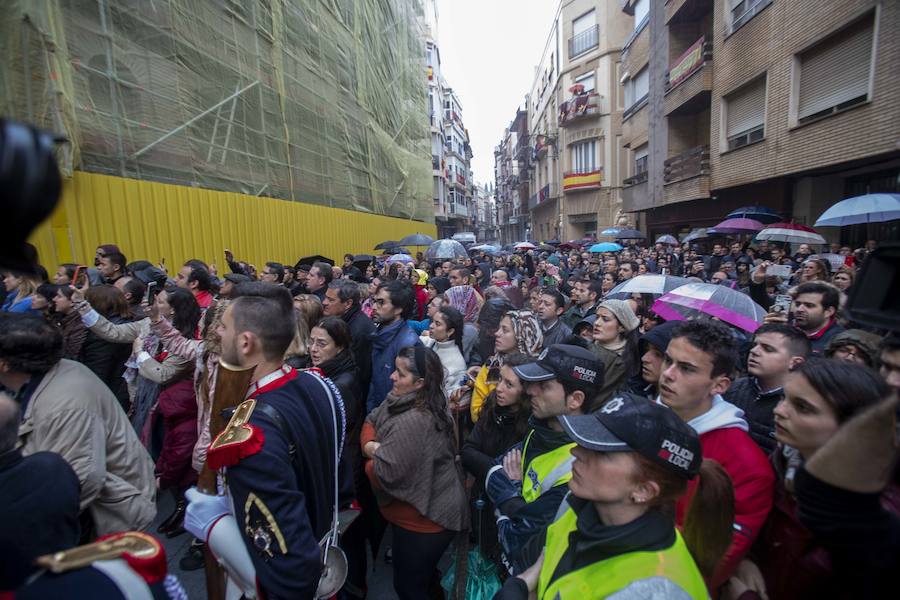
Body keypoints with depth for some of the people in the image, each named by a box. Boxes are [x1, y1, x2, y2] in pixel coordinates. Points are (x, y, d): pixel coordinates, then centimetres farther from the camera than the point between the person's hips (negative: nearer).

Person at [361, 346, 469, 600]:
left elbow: (384, 473, -30)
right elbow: (370, 422, -1)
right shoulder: (399, 398, -3)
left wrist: (371, 458, -9)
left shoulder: (414, 422, -34)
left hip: (422, 520, -9)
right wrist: (370, 445, -21)